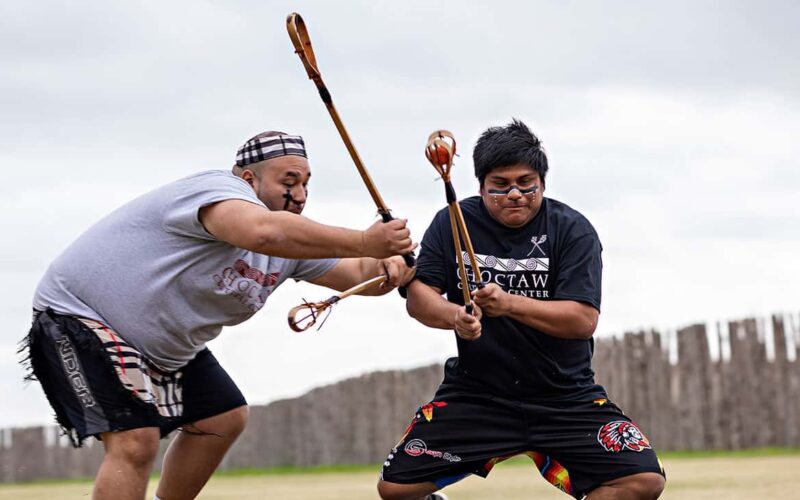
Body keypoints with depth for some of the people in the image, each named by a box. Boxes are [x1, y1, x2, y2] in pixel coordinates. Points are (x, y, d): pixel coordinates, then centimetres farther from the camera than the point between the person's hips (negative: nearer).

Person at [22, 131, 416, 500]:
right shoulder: (219, 188, -27)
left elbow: (355, 273, 2)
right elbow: (264, 232, -49)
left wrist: (386, 269, -23)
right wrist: (363, 242, -48)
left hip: (162, 345, 10)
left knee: (224, 417, 17)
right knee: (136, 442, -24)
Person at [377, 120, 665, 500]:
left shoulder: (572, 230, -5)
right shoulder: (453, 224, 2)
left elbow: (584, 320, -16)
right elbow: (417, 297, -6)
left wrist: (510, 303, -30)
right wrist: (454, 316, -29)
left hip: (566, 395, -1)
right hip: (474, 393, 1)